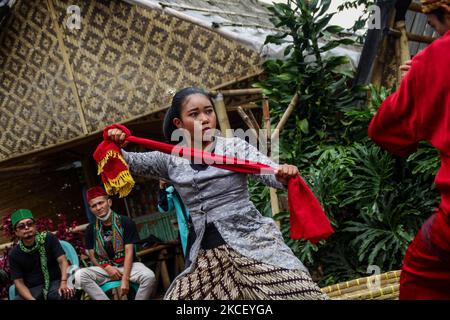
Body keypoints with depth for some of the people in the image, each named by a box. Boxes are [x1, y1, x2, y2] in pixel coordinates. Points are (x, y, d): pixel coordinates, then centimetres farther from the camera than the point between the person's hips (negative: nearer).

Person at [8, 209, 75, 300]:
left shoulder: (49, 238, 0)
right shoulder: (14, 254, 2)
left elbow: (62, 261, -6)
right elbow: (19, 282, -2)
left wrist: (64, 283, -25)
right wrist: (31, 299, -21)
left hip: (54, 283, -1)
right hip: (31, 290, 1)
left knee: (66, 294, -35)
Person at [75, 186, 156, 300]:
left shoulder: (126, 222, -6)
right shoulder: (91, 229, 4)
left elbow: (129, 252, -11)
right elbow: (92, 256, 6)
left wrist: (125, 279, -21)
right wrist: (107, 268, -15)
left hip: (127, 265, -2)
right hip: (105, 268, 2)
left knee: (149, 276, -34)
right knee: (79, 275, -27)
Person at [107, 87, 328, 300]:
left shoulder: (235, 147, -2)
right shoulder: (170, 160, 8)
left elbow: (268, 171, -12)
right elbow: (129, 162, 9)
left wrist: (284, 175, -35)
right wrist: (115, 146, -13)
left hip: (252, 243, -3)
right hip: (206, 255, 3)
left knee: (296, 293, -14)